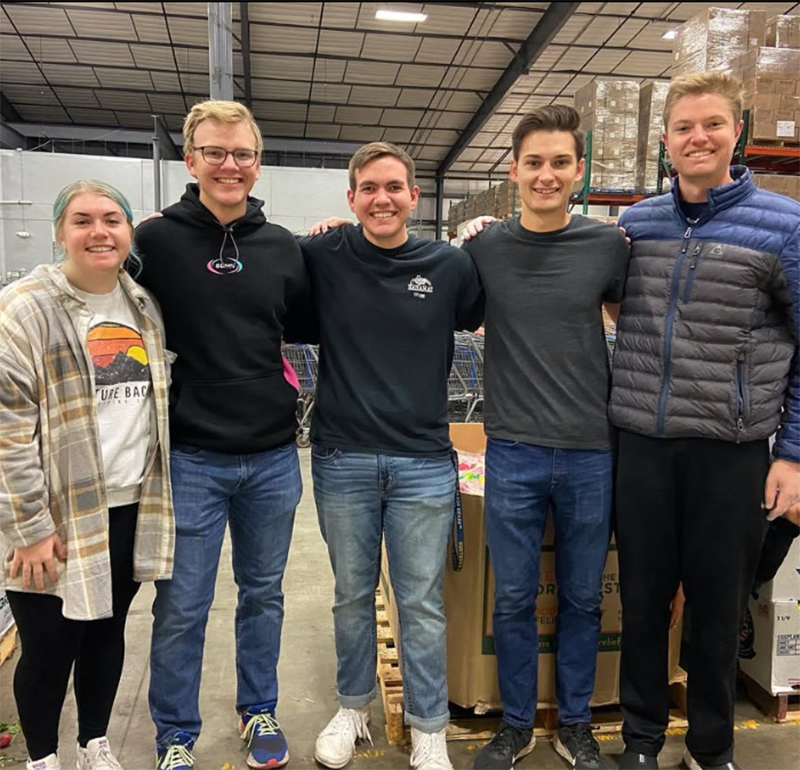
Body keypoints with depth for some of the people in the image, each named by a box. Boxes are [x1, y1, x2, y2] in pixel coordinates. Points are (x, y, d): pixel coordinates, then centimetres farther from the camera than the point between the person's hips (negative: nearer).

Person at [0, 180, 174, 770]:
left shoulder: (145, 306, 7)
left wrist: (159, 490, 13)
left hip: (131, 509, 5)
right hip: (59, 519, -5)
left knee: (108, 633, 18)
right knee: (48, 650, 10)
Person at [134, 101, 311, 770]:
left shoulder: (283, 246, 4)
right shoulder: (156, 240, -5)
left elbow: (304, 324, 16)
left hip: (273, 456, 3)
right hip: (191, 457, -3)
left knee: (264, 594, 18)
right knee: (182, 608, 8)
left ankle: (260, 711, 39)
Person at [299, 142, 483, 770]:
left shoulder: (450, 265, -1)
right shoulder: (322, 257, -2)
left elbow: (489, 322, 12)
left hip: (423, 463, 0)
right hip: (343, 459, 1)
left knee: (423, 604, 9)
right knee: (352, 595, 16)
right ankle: (353, 707, 38)